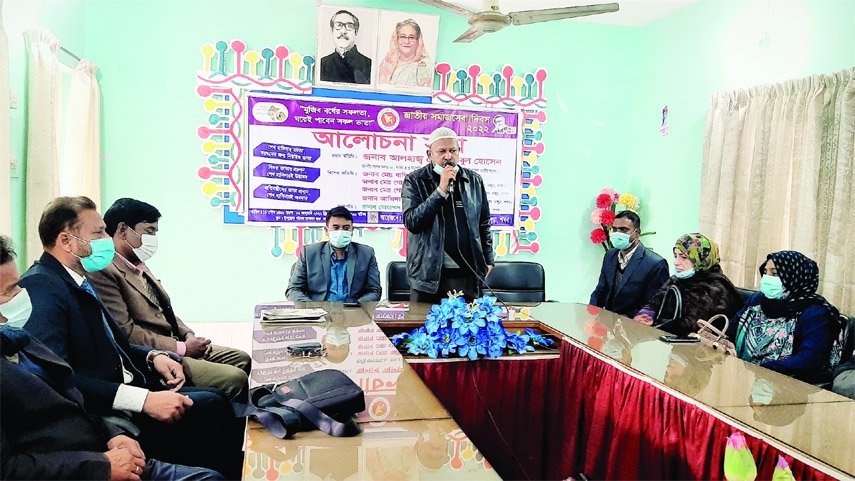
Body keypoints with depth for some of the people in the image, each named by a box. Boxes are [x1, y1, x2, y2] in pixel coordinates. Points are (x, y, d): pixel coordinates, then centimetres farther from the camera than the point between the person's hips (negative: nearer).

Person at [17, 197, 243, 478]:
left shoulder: (78, 282, 12)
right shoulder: (40, 286, -17)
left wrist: (153, 356, 3)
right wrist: (143, 400, -28)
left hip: (124, 388, 9)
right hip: (106, 415, -9)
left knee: (213, 401, -1)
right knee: (210, 407, -18)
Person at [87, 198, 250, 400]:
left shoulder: (139, 267, 15)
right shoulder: (104, 271, -16)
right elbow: (125, 332, -22)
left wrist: (189, 336, 2)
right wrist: (182, 348, -17)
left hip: (174, 348, 10)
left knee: (241, 359, 11)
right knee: (235, 378, -20)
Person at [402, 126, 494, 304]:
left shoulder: (474, 181, 9)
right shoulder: (414, 181, -1)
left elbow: (484, 224, 16)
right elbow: (412, 222, -13)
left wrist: (488, 259, 10)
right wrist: (441, 190, -17)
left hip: (467, 273, 3)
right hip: (428, 273, -2)